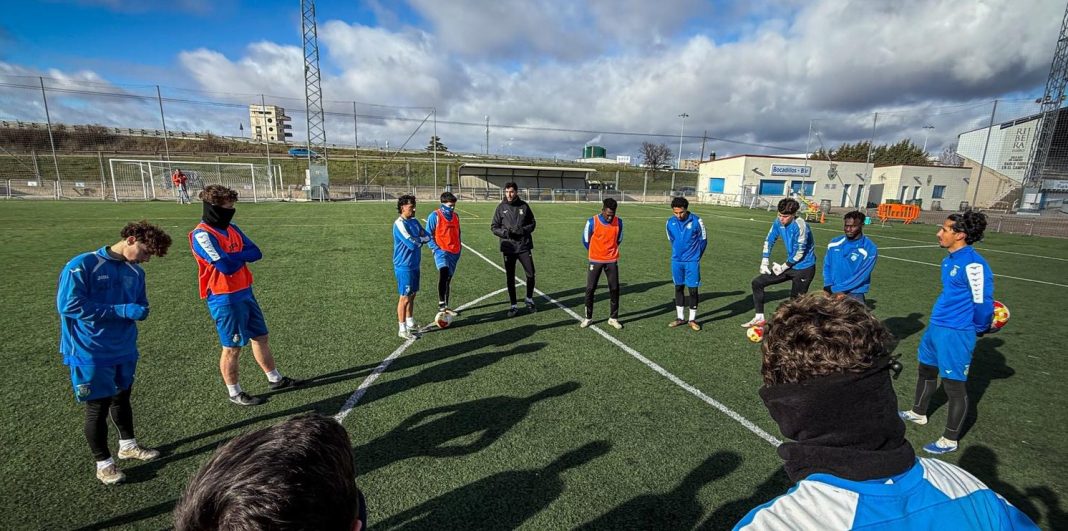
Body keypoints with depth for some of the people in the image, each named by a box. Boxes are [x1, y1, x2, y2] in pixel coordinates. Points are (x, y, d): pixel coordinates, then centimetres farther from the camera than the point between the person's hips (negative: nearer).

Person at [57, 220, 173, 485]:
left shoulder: (135, 272, 3)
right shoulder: (82, 265, -16)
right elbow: (69, 305, -20)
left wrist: (140, 311, -12)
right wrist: (122, 310, -25)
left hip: (125, 349, 6)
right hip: (90, 353, -6)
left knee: (122, 397, 20)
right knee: (98, 406, 6)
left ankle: (128, 445, 39)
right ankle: (103, 463, 23)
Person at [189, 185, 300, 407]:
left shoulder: (231, 229, 8)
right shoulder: (202, 235, -17)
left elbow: (256, 253, 2)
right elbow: (226, 266, -25)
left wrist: (235, 256, -16)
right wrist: (242, 255, -7)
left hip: (245, 292, 8)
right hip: (225, 299, -8)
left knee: (260, 337, 16)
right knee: (232, 347, 5)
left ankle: (275, 379, 31)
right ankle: (234, 393, 22)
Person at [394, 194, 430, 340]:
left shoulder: (414, 221, 10)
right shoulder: (399, 224, -16)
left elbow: (427, 237, 6)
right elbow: (412, 243, -23)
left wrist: (417, 240, -11)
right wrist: (421, 239, -4)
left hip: (414, 264, 8)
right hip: (404, 266, -8)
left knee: (412, 295, 17)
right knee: (405, 297, -1)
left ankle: (410, 323, 31)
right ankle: (402, 329, 9)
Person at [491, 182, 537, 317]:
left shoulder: (524, 206, 3)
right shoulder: (501, 207, 0)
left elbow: (533, 223, 8)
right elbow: (494, 226, 3)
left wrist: (524, 230, -12)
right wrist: (504, 232, -16)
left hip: (524, 246, 1)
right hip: (508, 247, -1)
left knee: (530, 274, 3)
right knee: (510, 278, 5)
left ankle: (529, 300, 27)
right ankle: (513, 306, 18)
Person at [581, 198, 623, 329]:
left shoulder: (618, 222, -5)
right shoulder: (592, 222, -13)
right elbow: (586, 240, 1)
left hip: (612, 261, 2)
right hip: (595, 261, -2)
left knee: (615, 289, 3)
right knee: (590, 289, 0)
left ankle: (613, 318, 16)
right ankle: (588, 317, 15)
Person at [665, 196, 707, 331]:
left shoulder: (696, 221, -13)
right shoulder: (670, 222, -3)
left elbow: (703, 240, -1)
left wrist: (696, 256, 6)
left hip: (692, 262, -3)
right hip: (676, 261, 3)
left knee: (693, 290, 0)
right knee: (678, 288, 11)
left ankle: (692, 319, 15)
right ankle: (680, 317, 23)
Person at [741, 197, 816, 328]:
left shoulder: (800, 225, -24)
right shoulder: (778, 222, -4)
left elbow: (799, 252, -22)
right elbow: (769, 240, 9)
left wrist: (783, 267, -11)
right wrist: (764, 262, 2)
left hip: (804, 268, -7)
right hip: (790, 265, 8)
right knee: (757, 283, 5)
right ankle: (759, 318, 13)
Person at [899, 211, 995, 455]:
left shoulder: (973, 264, -21)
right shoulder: (949, 260, 7)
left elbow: (982, 302, -17)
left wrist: (980, 329, -3)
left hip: (955, 333, -9)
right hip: (936, 326, 9)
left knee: (954, 385, 3)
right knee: (926, 370, 23)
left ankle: (950, 440, 17)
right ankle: (918, 413, 43)